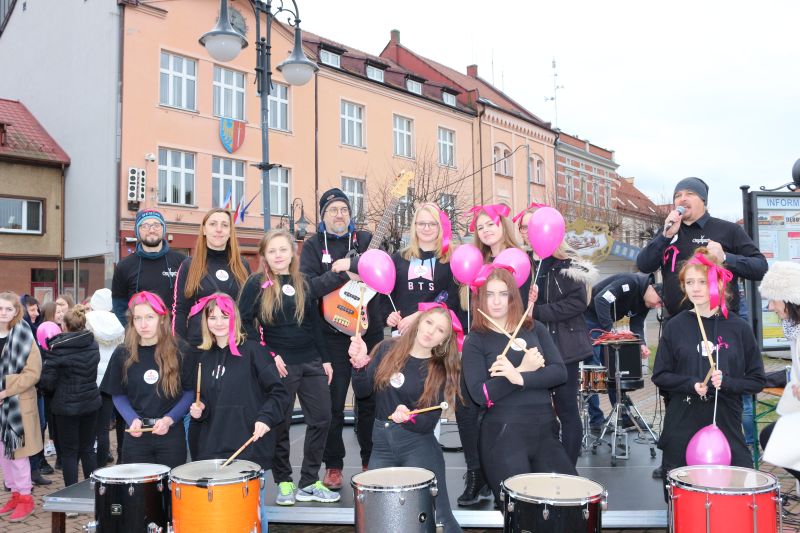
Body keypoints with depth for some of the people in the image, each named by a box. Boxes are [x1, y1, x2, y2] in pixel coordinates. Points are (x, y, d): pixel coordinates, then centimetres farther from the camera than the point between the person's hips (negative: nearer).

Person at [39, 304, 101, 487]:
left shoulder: (57, 348, -14)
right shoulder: (93, 344, 2)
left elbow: (47, 381, -12)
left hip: (67, 406, -5)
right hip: (91, 403, 5)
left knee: (69, 452, 5)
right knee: (88, 449, 14)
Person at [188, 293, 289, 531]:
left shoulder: (251, 350, -3)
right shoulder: (201, 357, 11)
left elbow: (278, 392, -5)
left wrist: (265, 418, -19)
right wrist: (197, 410, 2)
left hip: (250, 446, -4)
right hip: (212, 449, 4)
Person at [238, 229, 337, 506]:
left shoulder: (304, 283, 10)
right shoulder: (257, 283, -3)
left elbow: (315, 324, 14)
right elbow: (245, 322, -8)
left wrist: (325, 358, 10)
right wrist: (267, 355, -14)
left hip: (311, 362, 5)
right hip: (279, 364, -4)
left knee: (321, 418, 4)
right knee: (280, 423, 5)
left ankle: (309, 482, 17)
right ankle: (284, 481, 22)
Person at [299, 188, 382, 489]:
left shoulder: (366, 240, 8)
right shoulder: (313, 246, 4)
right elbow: (307, 286, -11)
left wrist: (351, 264, -19)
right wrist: (344, 276, -20)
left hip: (369, 331, 1)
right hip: (332, 336, -1)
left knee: (370, 401, 10)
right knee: (333, 404, 5)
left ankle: (372, 463, 25)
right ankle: (333, 466, 18)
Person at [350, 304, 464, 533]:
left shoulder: (441, 372, -6)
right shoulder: (387, 350, 1)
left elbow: (428, 423, -10)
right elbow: (362, 391, 1)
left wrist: (408, 417, -30)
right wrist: (360, 362, -15)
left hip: (419, 447, -2)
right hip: (381, 442, 3)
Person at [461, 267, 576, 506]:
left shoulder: (535, 329, 10)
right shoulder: (475, 342, -1)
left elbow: (559, 372, -2)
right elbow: (481, 394, -14)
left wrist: (519, 378, -17)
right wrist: (524, 368, -15)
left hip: (544, 430, 4)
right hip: (503, 435, -4)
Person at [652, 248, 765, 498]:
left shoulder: (738, 328, 1)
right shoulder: (675, 327, 2)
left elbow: (757, 380, 4)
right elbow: (660, 376, 4)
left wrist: (726, 382, -14)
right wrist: (690, 384, -13)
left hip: (726, 424, 0)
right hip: (682, 428, 0)